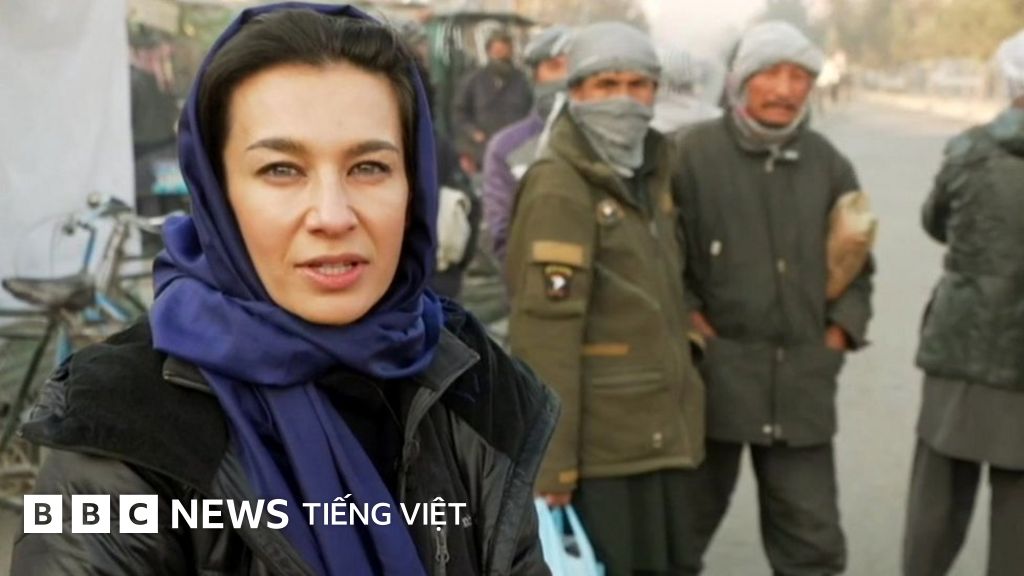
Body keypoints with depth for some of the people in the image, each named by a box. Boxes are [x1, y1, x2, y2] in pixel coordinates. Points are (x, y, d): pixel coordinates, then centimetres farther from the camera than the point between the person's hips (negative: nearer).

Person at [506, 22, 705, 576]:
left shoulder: (649, 174, 12)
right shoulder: (558, 189, -15)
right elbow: (544, 332, -20)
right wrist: (550, 458, -22)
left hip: (658, 432, 9)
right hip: (599, 440, -8)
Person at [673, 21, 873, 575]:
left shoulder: (827, 164, 8)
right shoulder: (693, 153, -5)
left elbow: (856, 264, 16)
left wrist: (840, 332, 4)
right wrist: (695, 325, -11)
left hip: (802, 384, 3)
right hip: (711, 375, -3)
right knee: (683, 527, 14)